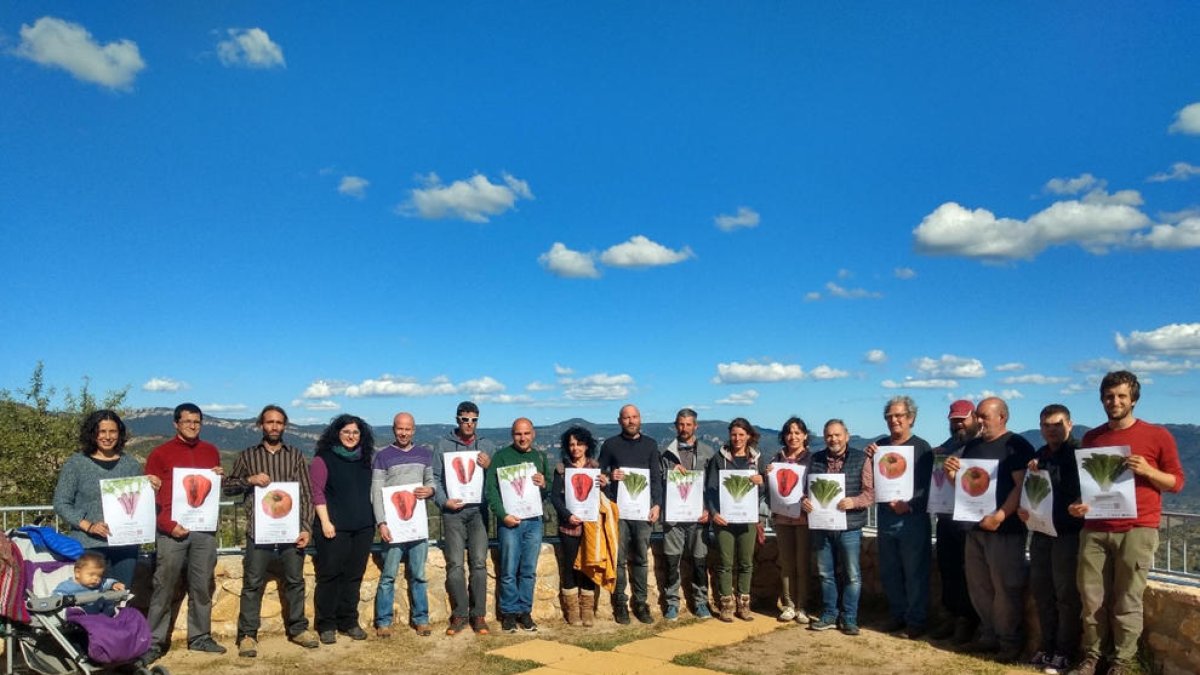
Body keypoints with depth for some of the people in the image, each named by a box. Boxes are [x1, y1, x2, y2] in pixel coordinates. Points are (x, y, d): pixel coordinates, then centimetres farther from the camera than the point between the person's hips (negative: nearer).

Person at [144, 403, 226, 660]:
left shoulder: (211, 451, 13)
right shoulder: (160, 454, 0)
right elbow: (150, 496, -3)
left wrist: (221, 477, 0)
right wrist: (167, 525, -13)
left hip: (205, 528, 4)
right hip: (172, 529, -4)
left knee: (202, 585, 9)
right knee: (164, 587, 0)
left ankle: (200, 637, 18)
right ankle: (155, 641, 9)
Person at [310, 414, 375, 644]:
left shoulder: (364, 460, 14)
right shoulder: (323, 459, -1)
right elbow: (317, 492, -7)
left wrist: (374, 521, 14)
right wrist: (325, 522, -14)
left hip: (363, 528, 5)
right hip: (334, 528, -5)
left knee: (354, 576, 7)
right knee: (330, 576, 0)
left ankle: (349, 622, 16)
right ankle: (326, 626, 9)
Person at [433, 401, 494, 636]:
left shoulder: (487, 446, 9)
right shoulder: (444, 445, 6)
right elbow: (435, 478, 3)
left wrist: (489, 467, -11)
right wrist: (443, 501, -10)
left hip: (478, 511, 1)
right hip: (453, 512, -1)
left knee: (479, 563, -2)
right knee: (455, 565, -1)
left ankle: (478, 614, 7)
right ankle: (459, 614, 10)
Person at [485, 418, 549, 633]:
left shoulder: (540, 457, 13)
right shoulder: (502, 456, 0)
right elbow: (491, 489, -6)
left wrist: (544, 485, -8)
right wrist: (503, 515, -15)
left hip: (534, 520, 3)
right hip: (509, 521, -3)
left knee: (529, 570, 7)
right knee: (509, 571, 1)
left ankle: (524, 611, 18)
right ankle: (509, 612, 14)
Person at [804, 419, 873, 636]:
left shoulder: (861, 459, -1)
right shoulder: (816, 459, 9)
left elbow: (870, 493, -5)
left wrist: (853, 501, -23)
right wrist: (804, 500, -8)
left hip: (849, 527, -3)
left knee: (852, 575, 4)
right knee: (825, 574, 12)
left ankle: (849, 618, 17)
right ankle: (829, 615, 24)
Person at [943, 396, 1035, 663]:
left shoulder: (1017, 446, -7)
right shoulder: (973, 446, 14)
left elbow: (1022, 487, -16)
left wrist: (1000, 516, -24)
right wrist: (952, 474, -2)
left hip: (1005, 529, -7)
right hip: (975, 526, 7)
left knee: (1006, 588, -1)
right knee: (978, 586, 12)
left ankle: (1010, 642, 11)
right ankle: (988, 636, 24)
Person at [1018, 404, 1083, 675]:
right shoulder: (1038, 456, 13)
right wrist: (1022, 509, 3)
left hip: (1068, 533, -6)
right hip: (1040, 531, 7)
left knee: (1066, 594, 0)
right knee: (1041, 591, 11)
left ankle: (1065, 652, 10)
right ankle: (1048, 646, 22)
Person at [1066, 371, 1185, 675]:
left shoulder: (1157, 435, 3)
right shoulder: (1091, 438, 13)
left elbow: (1177, 482, 4)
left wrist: (1147, 471, -14)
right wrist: (1078, 504, 3)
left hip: (1137, 530, -3)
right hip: (1095, 530, 3)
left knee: (1127, 601, 0)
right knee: (1092, 598, 2)